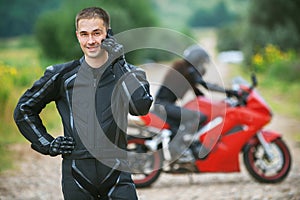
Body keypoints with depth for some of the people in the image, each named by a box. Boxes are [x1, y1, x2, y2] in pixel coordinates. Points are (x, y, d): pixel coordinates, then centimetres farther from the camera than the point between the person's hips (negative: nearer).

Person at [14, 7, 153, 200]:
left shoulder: (124, 73, 5)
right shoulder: (61, 75, 6)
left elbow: (140, 106, -16)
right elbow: (24, 110, 17)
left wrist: (120, 62, -14)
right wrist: (47, 144, 8)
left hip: (115, 171, -1)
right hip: (76, 172, 1)